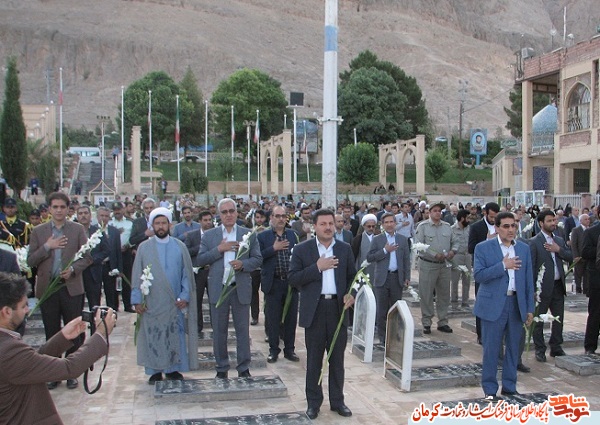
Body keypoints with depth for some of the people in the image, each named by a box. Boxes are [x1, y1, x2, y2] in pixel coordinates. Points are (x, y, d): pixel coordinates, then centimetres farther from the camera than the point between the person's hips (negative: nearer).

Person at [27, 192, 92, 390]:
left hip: (72, 287, -1)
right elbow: (30, 260, 1)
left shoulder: (77, 229, 2)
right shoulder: (38, 231, 6)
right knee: (51, 333, 9)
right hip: (47, 288, 1)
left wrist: (73, 269, -15)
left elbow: (87, 256, 1)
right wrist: (47, 247, -12)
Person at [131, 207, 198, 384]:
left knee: (175, 335, 5)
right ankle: (155, 371, 13)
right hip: (152, 302, -1)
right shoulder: (144, 248, 2)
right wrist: (137, 299, -3)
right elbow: (137, 275, 2)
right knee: (153, 336, 3)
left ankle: (172, 369, 17)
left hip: (174, 302, 1)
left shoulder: (180, 247, 3)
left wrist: (185, 296, -5)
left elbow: (187, 273, 3)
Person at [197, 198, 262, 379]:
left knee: (243, 330, 5)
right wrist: (219, 249, -13)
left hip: (241, 289, 0)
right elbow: (200, 260, -1)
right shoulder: (209, 235, 5)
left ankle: (244, 368, 16)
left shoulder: (248, 234, 4)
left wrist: (243, 264, -16)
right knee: (219, 331, 8)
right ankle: (221, 367, 21)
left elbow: (258, 259, 3)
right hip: (218, 289, 1)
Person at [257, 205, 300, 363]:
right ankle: (273, 350, 18)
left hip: (291, 282, 3)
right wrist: (273, 248, -18)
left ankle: (289, 349, 20)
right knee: (273, 319, 4)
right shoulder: (263, 236, -1)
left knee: (291, 318, 8)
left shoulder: (292, 235, 9)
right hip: (273, 283, -3)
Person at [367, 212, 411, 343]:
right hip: (382, 278, -2)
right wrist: (385, 250, -14)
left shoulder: (403, 239, 9)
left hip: (397, 278, 2)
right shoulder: (377, 239, 2)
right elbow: (369, 258, -5)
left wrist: (407, 277, 2)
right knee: (382, 309, 2)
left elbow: (406, 259, 9)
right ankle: (382, 336, 10)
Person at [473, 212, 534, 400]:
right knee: (491, 349, 2)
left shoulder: (524, 248, 8)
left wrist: (530, 308, 7)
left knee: (514, 348, 12)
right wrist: (503, 266, -20)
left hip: (517, 304, 4)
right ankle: (490, 389, 14)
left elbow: (528, 280, 9)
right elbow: (479, 275, -13)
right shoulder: (483, 248, -4)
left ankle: (509, 387, 25)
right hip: (494, 305, -4)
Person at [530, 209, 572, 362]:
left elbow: (570, 257, 5)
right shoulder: (534, 242, -8)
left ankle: (556, 347, 25)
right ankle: (540, 349, 15)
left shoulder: (559, 240, 12)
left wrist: (558, 249, -12)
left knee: (558, 318, 12)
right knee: (539, 320, 5)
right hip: (543, 286, -6)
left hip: (558, 285, 6)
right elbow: (531, 265, -11)